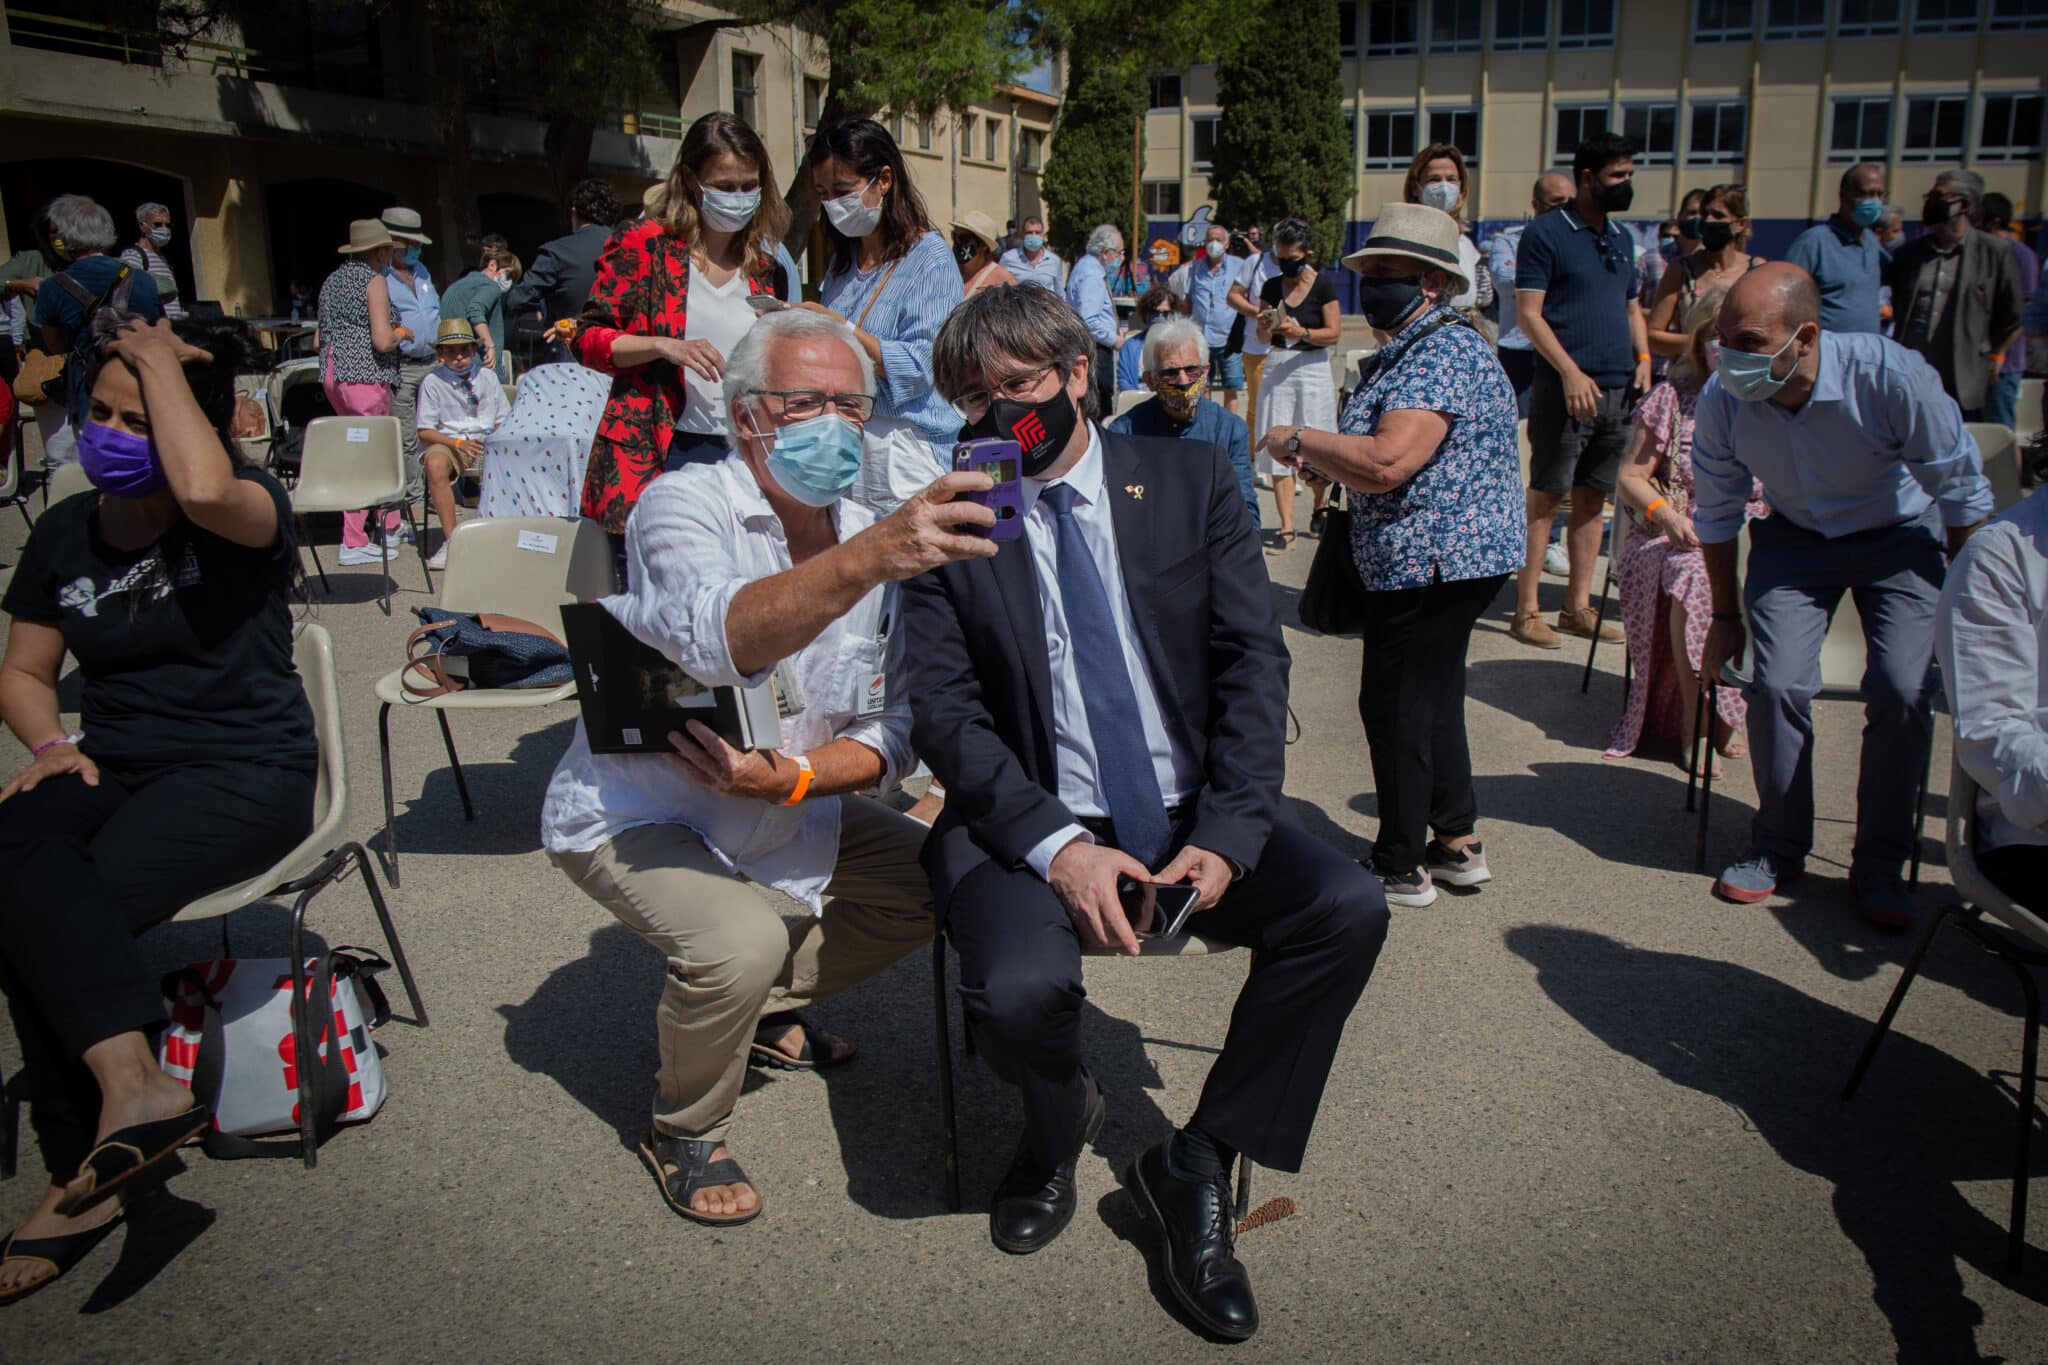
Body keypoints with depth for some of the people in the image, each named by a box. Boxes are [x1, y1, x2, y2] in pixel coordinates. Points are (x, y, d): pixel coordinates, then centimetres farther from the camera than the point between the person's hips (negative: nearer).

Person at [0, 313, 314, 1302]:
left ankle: (85, 1162, -16)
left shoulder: (248, 511, -4)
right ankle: (132, 1085, -32)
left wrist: (161, 359, -17)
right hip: (109, 765, 5)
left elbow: (205, 490, -32)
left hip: (246, 769, -5)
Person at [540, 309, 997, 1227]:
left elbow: (891, 733, -5)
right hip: (634, 814, -6)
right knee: (741, 943, -29)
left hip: (785, 806, 6)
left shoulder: (876, 541, -5)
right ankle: (684, 1132, 2)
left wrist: (795, 776, -26)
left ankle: (761, 1007, 23)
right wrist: (868, 558, -61)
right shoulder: (683, 506, -22)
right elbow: (721, 639, -46)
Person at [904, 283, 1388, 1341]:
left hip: (1190, 814, 3)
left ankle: (1197, 1161, -1)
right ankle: (1059, 1121, 10)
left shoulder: (1192, 482, 5)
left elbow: (1252, 659, 0)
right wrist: (1057, 847, -21)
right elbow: (942, 711, -6)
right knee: (1019, 990, -31)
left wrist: (1225, 834, -15)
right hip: (1036, 821, -2)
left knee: (1348, 908, -22)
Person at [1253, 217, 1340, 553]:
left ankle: (1319, 507, 29)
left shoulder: (1323, 284, -3)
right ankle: (1287, 527, -2)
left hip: (1312, 367, -3)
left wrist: (1301, 332, -21)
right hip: (1276, 367, 3)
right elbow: (1263, 339, 9)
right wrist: (1264, 326, -12)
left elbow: (1333, 334, -7)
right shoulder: (1271, 287, 8)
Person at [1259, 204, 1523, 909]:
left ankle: (1402, 868, 11)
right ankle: (1458, 844, 29)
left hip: (1433, 562, -11)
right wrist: (1321, 458, 7)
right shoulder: (1411, 349, 17)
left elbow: (1386, 463, -31)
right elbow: (1377, 468, 24)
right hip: (1438, 559, 11)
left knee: (1395, 704, -1)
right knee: (1432, 699, 18)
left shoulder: (1442, 354, -19)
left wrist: (1298, 440, -18)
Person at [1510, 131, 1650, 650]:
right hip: (1564, 389, -7)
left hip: (1616, 391, 7)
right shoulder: (1545, 233, -5)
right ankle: (1526, 610, 1)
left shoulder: (1622, 238, 17)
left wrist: (1643, 360, 6)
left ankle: (1578, 606, 17)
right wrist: (1571, 372, -18)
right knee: (1545, 498, -4)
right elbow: (1528, 312, -10)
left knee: (1592, 499, 10)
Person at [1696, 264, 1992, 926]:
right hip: (1793, 538, 2)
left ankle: (1879, 864, 1)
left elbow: (1963, 495, -15)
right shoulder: (1720, 401, -22)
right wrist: (1725, 617, 3)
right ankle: (1779, 847, 6)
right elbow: (1716, 516, -4)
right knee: (1776, 684, -16)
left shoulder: (1893, 377, -31)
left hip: (1897, 536, -1)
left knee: (1902, 689, -18)